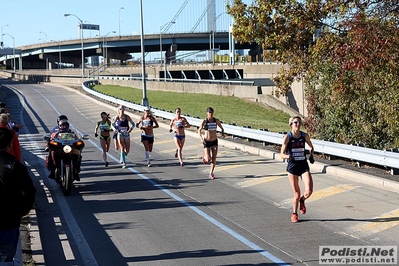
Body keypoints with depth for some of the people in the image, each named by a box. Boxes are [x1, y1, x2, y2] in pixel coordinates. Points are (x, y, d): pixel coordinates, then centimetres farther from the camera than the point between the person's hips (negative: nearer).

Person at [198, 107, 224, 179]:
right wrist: (201, 138, -19)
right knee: (208, 159, -8)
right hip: (207, 142, -2)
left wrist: (223, 133, -10)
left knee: (214, 159, -3)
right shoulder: (204, 121, -11)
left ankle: (211, 173, 11)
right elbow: (199, 130, -4)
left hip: (214, 141, 2)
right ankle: (204, 156, 29)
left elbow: (222, 128, 11)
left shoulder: (216, 120, -4)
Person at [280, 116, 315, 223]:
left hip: (304, 166, 2)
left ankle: (302, 200, 23)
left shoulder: (305, 136, 0)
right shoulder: (287, 137, -9)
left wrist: (311, 155, 0)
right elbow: (282, 154, -11)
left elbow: (311, 147, 19)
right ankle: (294, 214, 30)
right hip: (292, 167, -2)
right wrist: (288, 156, -32)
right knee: (296, 194, 4)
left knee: (309, 191, -14)